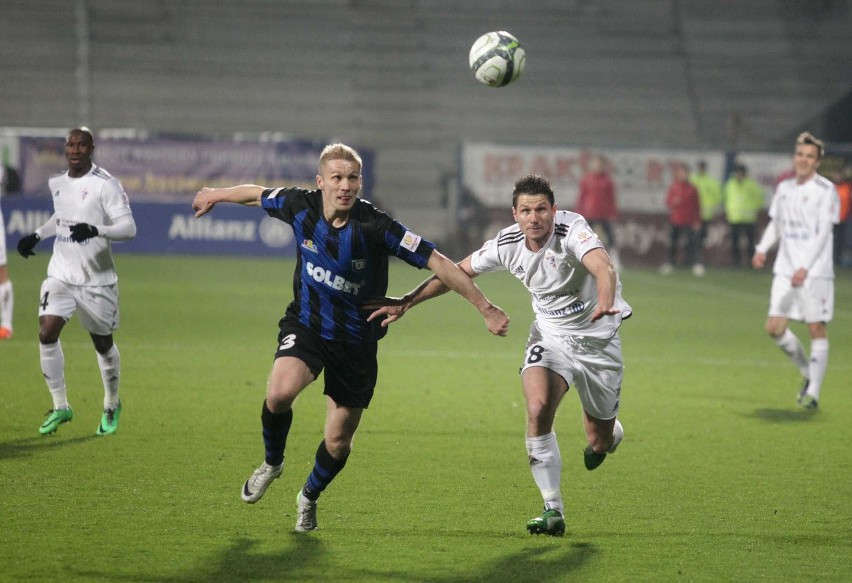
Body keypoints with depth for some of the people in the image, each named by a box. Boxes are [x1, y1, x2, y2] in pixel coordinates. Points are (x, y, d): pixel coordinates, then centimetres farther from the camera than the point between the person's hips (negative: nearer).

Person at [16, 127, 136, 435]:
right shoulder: (57, 183, 7)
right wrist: (36, 235, 17)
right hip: (61, 274, 4)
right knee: (46, 333, -14)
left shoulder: (106, 185, -13)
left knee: (103, 343, 9)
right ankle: (60, 407, -1)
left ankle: (112, 406, 33)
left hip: (97, 279, -4)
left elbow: (128, 227, -20)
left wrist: (96, 230, -36)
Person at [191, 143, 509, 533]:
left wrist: (485, 308, -23)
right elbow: (257, 194, 8)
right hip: (306, 325, 1)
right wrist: (217, 194, 25)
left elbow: (438, 263, -22)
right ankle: (272, 464, 4)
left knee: (338, 440, 6)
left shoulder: (375, 227, -24)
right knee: (280, 392, -28)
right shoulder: (301, 207, -14)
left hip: (356, 342, -1)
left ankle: (309, 497, 39)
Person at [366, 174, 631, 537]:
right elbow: (456, 272, 1)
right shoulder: (507, 244, -13)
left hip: (597, 338, -3)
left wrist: (605, 303, -67)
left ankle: (609, 433, 48)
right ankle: (553, 510, -15)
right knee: (538, 408, -25)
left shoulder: (572, 230, -27)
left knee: (599, 441, 6)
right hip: (550, 335, 3)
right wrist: (406, 302, -2)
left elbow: (603, 267, -46)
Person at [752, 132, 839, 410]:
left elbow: (823, 232, -14)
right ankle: (807, 373, 21)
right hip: (785, 270, 6)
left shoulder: (826, 190, -7)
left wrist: (805, 267, -24)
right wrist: (762, 249, 3)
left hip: (815, 271, -6)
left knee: (817, 330, -4)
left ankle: (813, 393, 2)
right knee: (775, 327, -1)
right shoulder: (784, 188, 11)